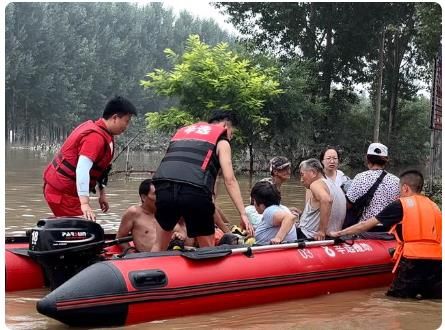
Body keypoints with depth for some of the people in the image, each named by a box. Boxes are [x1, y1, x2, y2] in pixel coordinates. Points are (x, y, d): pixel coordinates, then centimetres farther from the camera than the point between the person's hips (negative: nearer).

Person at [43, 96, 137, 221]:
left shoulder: (97, 129, 9)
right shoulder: (96, 137, -22)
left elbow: (99, 167, 18)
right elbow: (82, 169, -32)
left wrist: (102, 192, 19)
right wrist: (85, 204, -36)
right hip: (62, 192, -10)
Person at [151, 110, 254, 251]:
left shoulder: (183, 131, 32)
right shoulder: (221, 141, 17)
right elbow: (229, 180, 5)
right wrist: (243, 214, 4)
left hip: (164, 187, 5)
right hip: (195, 191, -4)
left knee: (159, 245, 21)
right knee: (208, 249, 13)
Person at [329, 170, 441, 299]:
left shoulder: (401, 205, 3)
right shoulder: (433, 205, 16)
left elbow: (367, 224, 7)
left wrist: (339, 233, 16)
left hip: (413, 260, -4)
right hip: (436, 261, 4)